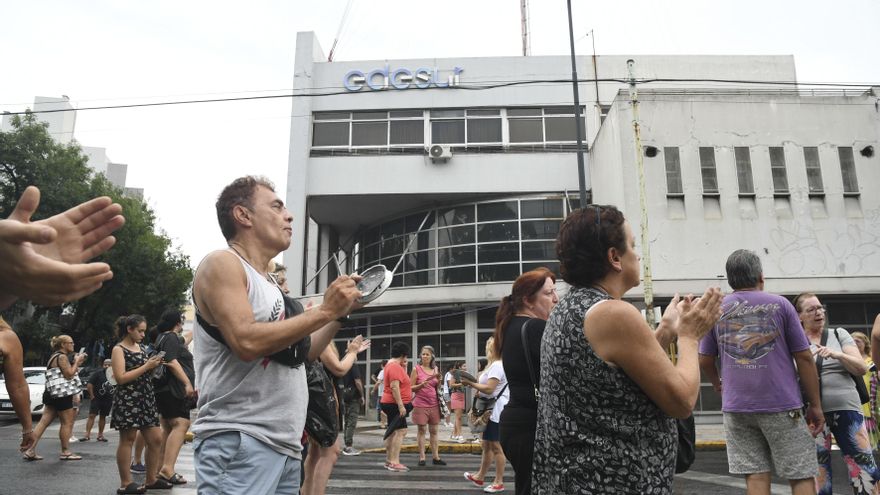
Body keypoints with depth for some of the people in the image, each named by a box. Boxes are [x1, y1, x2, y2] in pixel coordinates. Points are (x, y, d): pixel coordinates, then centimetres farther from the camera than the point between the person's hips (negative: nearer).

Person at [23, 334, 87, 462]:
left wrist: (76, 363, 13)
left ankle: (30, 451, 5)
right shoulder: (62, 357, -14)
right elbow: (69, 374, -20)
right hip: (61, 395, -10)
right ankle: (65, 452, 5)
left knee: (44, 422, 7)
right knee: (67, 423, -1)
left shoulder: (55, 356, 18)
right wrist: (76, 362, -9)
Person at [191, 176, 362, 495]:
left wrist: (341, 312, 12)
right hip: (238, 441, -8)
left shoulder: (269, 285, 17)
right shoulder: (221, 264, -7)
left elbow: (297, 353, 22)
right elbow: (247, 342, -22)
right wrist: (324, 311, -16)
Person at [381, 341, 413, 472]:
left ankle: (389, 461, 21)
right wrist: (401, 406, -25)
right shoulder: (395, 367, -16)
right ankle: (394, 462, -17)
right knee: (401, 431, -14)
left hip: (391, 403, 11)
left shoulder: (391, 365, 16)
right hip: (395, 404, -11)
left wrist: (404, 368, 9)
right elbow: (394, 387, -24)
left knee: (392, 432, 15)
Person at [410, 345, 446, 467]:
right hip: (421, 404, -4)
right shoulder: (416, 369, -4)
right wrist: (421, 385, -20)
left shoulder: (435, 369, 9)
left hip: (434, 404, 4)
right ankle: (422, 457, 6)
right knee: (422, 430, 1)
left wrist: (439, 380, -5)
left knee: (434, 431, 7)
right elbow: (411, 388, -3)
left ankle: (435, 457, 12)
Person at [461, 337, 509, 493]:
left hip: (497, 411, -11)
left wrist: (470, 383, -13)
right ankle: (480, 477, 27)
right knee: (487, 444, 17)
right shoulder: (494, 365, 18)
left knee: (496, 446, -4)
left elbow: (489, 389, -22)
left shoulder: (497, 365, -16)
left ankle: (499, 482, 4)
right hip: (491, 410, 11)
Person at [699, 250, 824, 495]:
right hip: (781, 404, -2)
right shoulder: (779, 304, 0)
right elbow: (804, 358, -1)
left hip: (736, 406, 2)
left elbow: (705, 361, 8)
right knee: (801, 475, 6)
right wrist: (815, 404, 6)